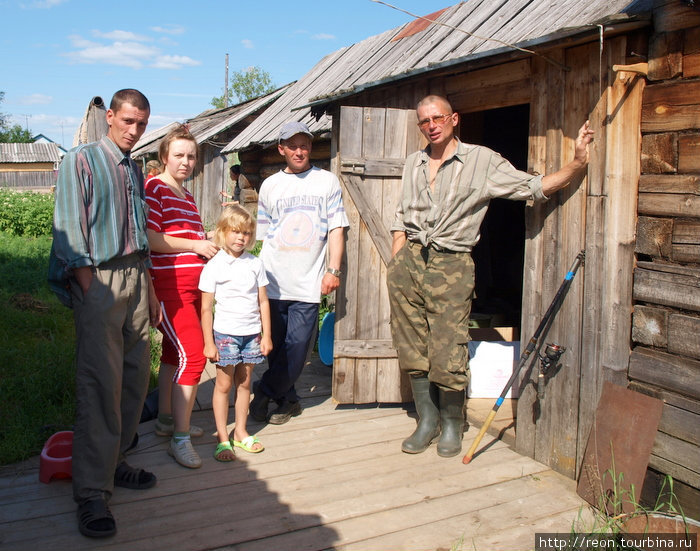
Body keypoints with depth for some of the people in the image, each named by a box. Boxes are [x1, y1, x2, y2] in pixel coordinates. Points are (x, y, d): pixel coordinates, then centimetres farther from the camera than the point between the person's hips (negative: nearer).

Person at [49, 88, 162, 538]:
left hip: (135, 277, 7)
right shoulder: (82, 160, -2)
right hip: (98, 280, -7)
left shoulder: (134, 170, 19)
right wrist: (90, 289, -15)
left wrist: (149, 290, 19)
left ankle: (113, 462, 22)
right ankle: (92, 492, -4)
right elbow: (69, 230, -8)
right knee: (101, 382, -10)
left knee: (136, 375, 8)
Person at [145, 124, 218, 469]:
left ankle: (166, 420, 30)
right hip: (169, 286, -9)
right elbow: (150, 238, -19)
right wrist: (196, 245, -15)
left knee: (174, 353, 17)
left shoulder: (187, 196, 19)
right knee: (193, 355, -14)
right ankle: (180, 439, -7)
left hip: (193, 287, 9)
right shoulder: (155, 188, -8)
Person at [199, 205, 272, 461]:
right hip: (225, 332, -3)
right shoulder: (214, 266, -6)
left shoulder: (255, 264, 4)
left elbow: (263, 302, 8)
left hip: (252, 333, 3)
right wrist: (208, 342, -8)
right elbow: (206, 308, -5)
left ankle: (240, 432, 25)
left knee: (244, 383, 12)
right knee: (224, 384, 3)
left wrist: (266, 335, 5)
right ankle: (223, 438, 13)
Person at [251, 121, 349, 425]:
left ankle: (264, 393, 15)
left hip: (307, 283, -1)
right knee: (276, 348, 7)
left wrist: (333, 269, -5)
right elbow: (262, 233, 14)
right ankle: (287, 400, 24)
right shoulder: (270, 185, 12)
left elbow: (336, 229, 4)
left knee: (297, 349, -4)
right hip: (273, 281, 2)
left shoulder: (327, 181, 7)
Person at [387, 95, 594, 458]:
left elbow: (534, 187, -1)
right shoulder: (413, 164, 15)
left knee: (447, 354, -6)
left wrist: (578, 162, -13)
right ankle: (427, 419, 23)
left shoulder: (482, 161, 2)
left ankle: (452, 424, 18)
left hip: (452, 266, -4)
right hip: (409, 261, 4)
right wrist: (394, 266, 10)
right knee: (411, 349, 5)